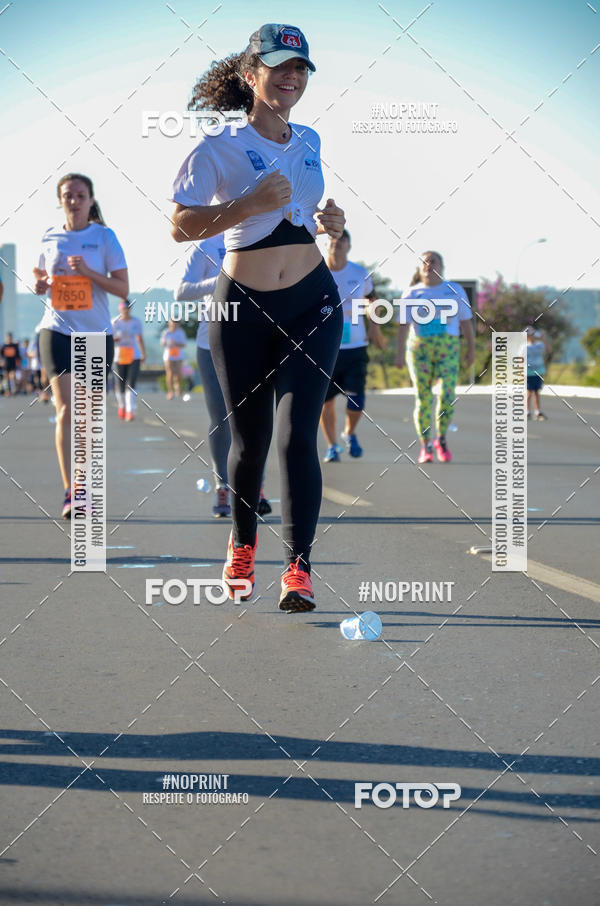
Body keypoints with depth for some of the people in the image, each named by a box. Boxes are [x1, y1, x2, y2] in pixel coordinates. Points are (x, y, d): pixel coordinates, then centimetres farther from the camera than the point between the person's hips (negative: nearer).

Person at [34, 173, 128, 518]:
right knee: (66, 409, -14)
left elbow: (123, 287, -2)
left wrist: (89, 272, -17)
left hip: (97, 333, 0)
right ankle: (70, 493, -19)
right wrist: (41, 285, -3)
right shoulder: (50, 238, 8)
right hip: (58, 330, 0)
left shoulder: (104, 236, 1)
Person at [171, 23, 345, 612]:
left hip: (311, 303, 2)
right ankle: (242, 546, 33)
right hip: (243, 306, -2)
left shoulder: (310, 142, 12)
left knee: (298, 433, -12)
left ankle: (298, 568, -13)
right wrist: (250, 203, -20)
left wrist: (329, 223, 7)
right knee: (250, 440, 7)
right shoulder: (220, 143, -5)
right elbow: (182, 227, -10)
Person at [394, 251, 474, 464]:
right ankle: (425, 446, 8)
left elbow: (466, 321, 12)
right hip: (419, 349, 0)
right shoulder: (413, 293, 9)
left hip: (448, 349, 0)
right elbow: (403, 324, 4)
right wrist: (400, 352, -5)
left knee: (447, 396, -13)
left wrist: (471, 349, 8)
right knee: (423, 398, -3)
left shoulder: (455, 290, 11)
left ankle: (441, 439, 8)